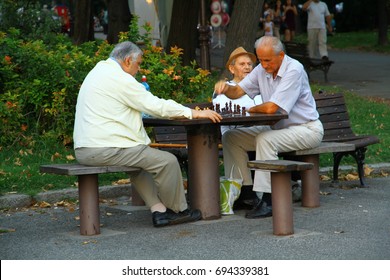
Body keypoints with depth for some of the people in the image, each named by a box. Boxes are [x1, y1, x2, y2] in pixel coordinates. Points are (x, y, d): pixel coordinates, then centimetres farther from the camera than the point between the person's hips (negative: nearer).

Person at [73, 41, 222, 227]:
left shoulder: (98, 72, 19)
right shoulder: (119, 78, -12)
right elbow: (156, 105, -11)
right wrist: (194, 113, -4)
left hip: (84, 150, 11)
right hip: (103, 149, -11)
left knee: (140, 161, 27)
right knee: (168, 161, -5)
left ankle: (159, 210, 17)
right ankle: (179, 210, 12)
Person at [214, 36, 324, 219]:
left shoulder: (293, 70, -23)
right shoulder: (262, 69, 3)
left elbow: (271, 108, -28)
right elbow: (237, 91, 3)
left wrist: (250, 110, -9)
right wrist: (225, 88, -21)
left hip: (307, 129, -9)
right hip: (279, 128, 9)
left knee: (265, 140, -34)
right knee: (231, 138, -1)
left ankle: (268, 200, -31)